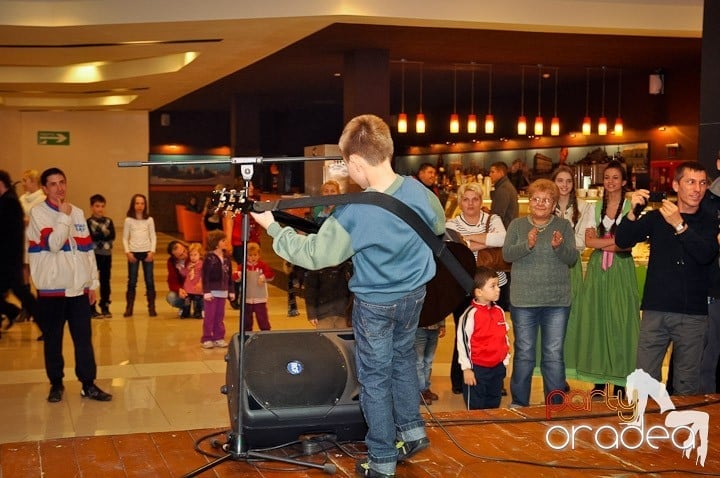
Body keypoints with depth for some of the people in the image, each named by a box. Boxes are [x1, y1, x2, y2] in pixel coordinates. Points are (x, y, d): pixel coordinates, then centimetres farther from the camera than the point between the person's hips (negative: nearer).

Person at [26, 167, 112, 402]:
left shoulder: (78, 213, 11)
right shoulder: (38, 213, -6)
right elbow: (53, 244, -20)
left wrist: (93, 282, 11)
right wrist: (63, 216, -14)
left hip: (78, 287, 4)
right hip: (51, 288, -4)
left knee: (84, 338, 5)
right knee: (53, 339, 7)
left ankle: (88, 385, 12)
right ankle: (56, 384, 20)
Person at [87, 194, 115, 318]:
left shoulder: (108, 221, 9)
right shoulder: (89, 222, -3)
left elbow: (112, 236, -4)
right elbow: (91, 237, -16)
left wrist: (99, 234, -14)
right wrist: (104, 234, -12)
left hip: (106, 254, 4)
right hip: (93, 254, -4)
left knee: (105, 281, 9)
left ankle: (105, 307, 17)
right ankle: (91, 308, 6)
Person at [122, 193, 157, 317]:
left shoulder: (149, 220, 4)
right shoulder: (129, 220, 3)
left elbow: (153, 237, 3)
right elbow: (125, 238, 3)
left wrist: (152, 251, -8)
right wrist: (127, 252, -8)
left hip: (147, 252, 0)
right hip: (133, 252, 0)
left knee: (149, 280, 1)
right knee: (132, 281, 2)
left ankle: (151, 308, 6)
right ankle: (129, 308, 8)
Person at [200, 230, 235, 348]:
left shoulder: (226, 258, 7)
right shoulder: (209, 258, -10)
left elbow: (229, 275, 12)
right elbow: (205, 276, -12)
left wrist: (231, 291, 12)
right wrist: (206, 291, -16)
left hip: (223, 291, 5)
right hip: (212, 291, -5)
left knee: (220, 316, 11)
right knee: (209, 316, 0)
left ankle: (218, 338, 18)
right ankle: (206, 339, 6)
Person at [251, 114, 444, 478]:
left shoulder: (353, 213, -29)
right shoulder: (419, 192, -15)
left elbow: (313, 254, -19)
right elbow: (439, 226, 7)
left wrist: (272, 227, -11)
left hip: (375, 304, -5)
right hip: (414, 294, 5)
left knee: (375, 377, 9)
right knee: (403, 358, 27)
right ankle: (412, 431, 36)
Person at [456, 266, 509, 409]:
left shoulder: (499, 311, 6)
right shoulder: (470, 314, -15)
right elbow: (462, 341, -14)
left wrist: (505, 361, 17)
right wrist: (466, 368, -13)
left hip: (497, 367, 6)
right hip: (477, 369, -6)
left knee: (494, 405, 14)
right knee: (476, 408, 1)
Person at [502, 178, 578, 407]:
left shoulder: (564, 226, 4)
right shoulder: (517, 225, 4)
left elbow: (572, 259, -2)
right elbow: (507, 254, -8)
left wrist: (559, 246, -22)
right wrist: (527, 244, -25)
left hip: (557, 302, 0)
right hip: (523, 301, 0)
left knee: (554, 355, 5)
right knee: (524, 354, 7)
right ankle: (519, 403, 19)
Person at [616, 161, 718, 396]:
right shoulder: (657, 217, 6)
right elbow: (622, 241, -4)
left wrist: (679, 225, -23)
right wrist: (632, 212, -21)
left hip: (693, 314, 0)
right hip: (655, 310, 0)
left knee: (687, 385, 5)